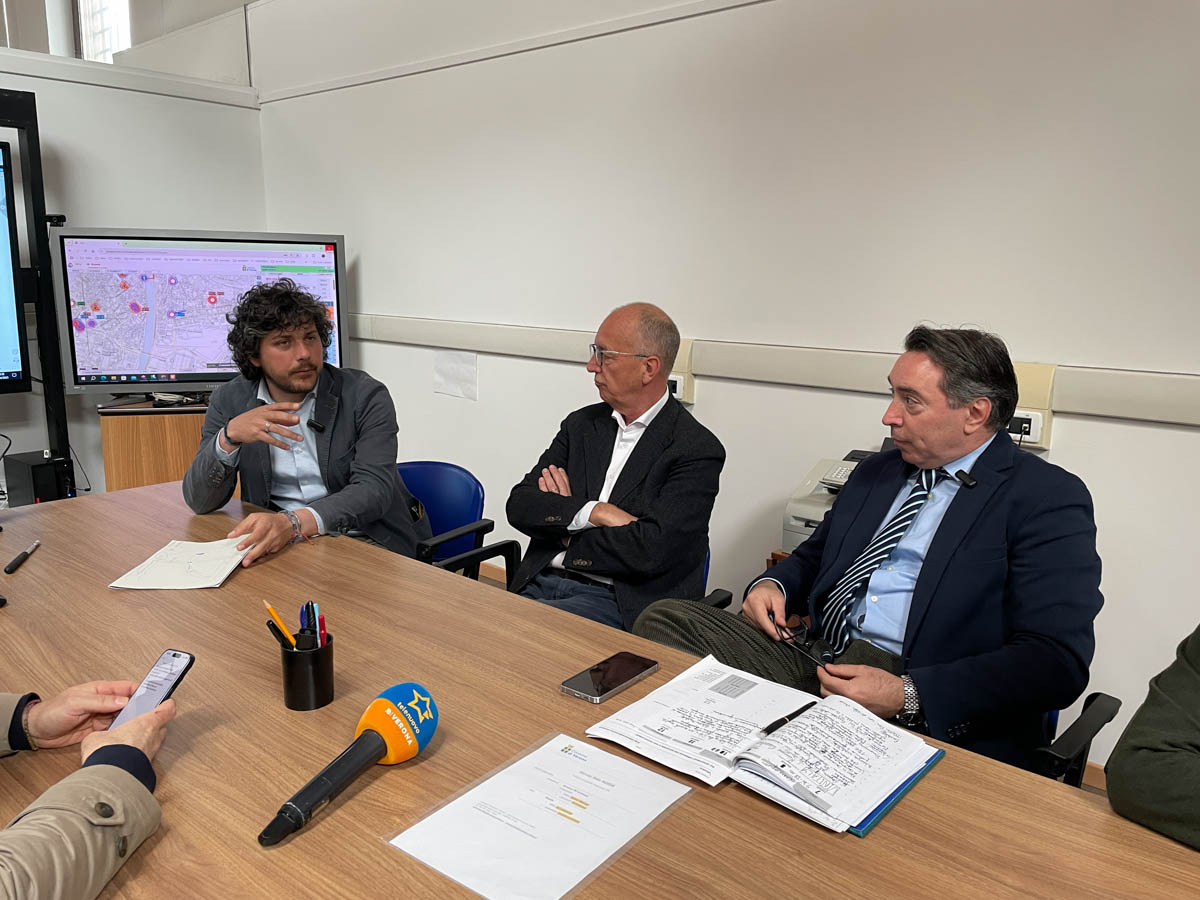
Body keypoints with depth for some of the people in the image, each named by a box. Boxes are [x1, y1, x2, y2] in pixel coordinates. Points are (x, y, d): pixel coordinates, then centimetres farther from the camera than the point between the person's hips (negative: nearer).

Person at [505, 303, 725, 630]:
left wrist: (567, 535, -3)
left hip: (622, 605, -5)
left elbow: (651, 550, -18)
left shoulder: (697, 450, -6)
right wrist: (593, 512, -13)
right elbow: (519, 505, 4)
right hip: (540, 584, 5)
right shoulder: (581, 424, 13)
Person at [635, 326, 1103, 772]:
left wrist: (907, 695, -23)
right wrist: (773, 584, 3)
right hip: (816, 661, 7)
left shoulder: (1049, 500, -4)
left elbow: (1057, 661, -13)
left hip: (931, 718, -6)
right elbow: (815, 555, 28)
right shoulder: (877, 471, 18)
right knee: (664, 619, -12)